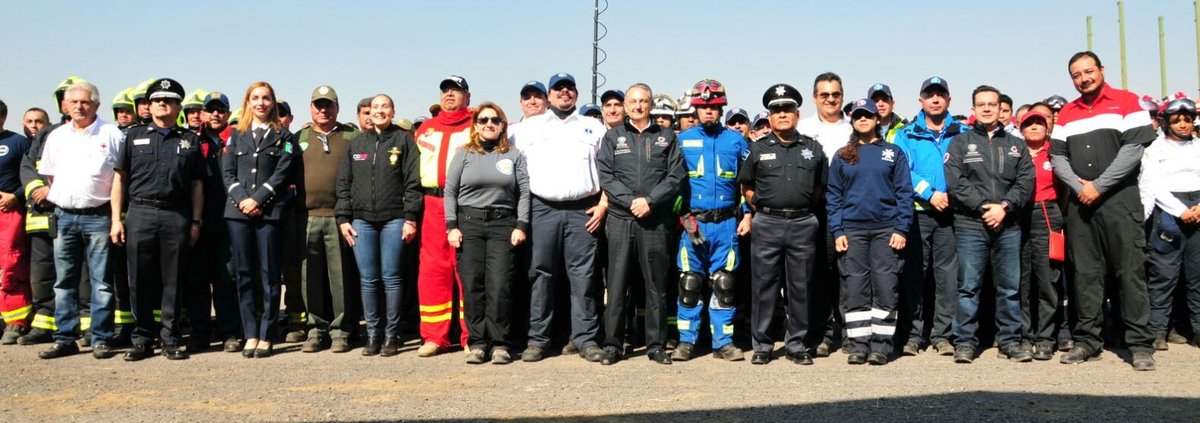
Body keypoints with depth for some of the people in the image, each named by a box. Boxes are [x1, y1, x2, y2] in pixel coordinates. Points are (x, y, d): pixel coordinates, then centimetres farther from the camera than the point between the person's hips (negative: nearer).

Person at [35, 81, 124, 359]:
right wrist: (58, 201, 11)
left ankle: (101, 339, 3)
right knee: (64, 282, 9)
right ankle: (65, 339, 16)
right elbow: (49, 175, 21)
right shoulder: (56, 136, 13)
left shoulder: (111, 134, -1)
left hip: (98, 216, -4)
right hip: (64, 216, 5)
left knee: (102, 281, -2)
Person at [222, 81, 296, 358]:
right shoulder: (236, 135, 16)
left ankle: (266, 337, 3)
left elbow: (282, 173, -2)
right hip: (238, 212, 3)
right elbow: (227, 172, 8)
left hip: (269, 212, -3)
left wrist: (257, 199, -11)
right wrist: (241, 199, -8)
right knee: (243, 274, 3)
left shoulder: (282, 136, 9)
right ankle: (250, 335, 8)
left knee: (269, 275, -2)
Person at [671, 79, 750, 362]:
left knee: (724, 284, 3)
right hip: (692, 221, 0)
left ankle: (723, 341, 12)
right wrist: (680, 215, -1)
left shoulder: (735, 139, 9)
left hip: (726, 222, 0)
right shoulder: (683, 140, 8)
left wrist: (747, 214, 3)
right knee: (689, 283, 1)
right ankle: (686, 341, 10)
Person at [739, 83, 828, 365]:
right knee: (764, 286, 2)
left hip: (803, 225, 1)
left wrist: (808, 207, 9)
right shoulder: (758, 150, 8)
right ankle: (762, 345, 10)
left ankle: (796, 344, 16)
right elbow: (746, 186, 13)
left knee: (800, 287, 5)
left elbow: (821, 186, 18)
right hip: (767, 225, -1)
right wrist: (760, 207, 5)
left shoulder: (813, 149, 11)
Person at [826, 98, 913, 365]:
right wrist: (837, 231, -2)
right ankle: (858, 344, 7)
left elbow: (904, 193, 4)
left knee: (886, 288, -2)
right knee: (854, 289, 1)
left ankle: (881, 345, 4)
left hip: (886, 229, -1)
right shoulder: (842, 156, 11)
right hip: (852, 230, 1)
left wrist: (902, 228, -6)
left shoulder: (894, 153, 8)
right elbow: (833, 196, 8)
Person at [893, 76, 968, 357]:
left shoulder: (963, 134, 13)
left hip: (950, 213, 1)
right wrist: (930, 194, -13)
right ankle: (913, 334, 8)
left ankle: (942, 334, 8)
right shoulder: (906, 135, 10)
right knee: (913, 273, 1)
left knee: (948, 274, 0)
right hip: (916, 213, -1)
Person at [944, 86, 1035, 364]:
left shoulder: (1016, 145, 16)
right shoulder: (960, 143, 8)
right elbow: (956, 182, -4)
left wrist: (1004, 206, -11)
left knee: (1010, 287, 6)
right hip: (970, 225, -2)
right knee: (968, 286, -2)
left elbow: (1025, 181, 5)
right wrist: (983, 206, -12)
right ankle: (965, 342, 3)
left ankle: (1010, 341, 14)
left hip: (1008, 226, 3)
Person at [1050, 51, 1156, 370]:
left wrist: (1098, 186, -13)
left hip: (1119, 200, -4)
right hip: (1079, 204, 4)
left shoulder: (1126, 102, 2)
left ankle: (1141, 344, 0)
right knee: (1085, 274, 5)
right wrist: (1079, 186, -8)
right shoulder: (1066, 114, 15)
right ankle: (1086, 341, 11)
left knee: (1130, 271, -4)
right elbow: (1058, 158, 9)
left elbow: (1133, 149, -8)